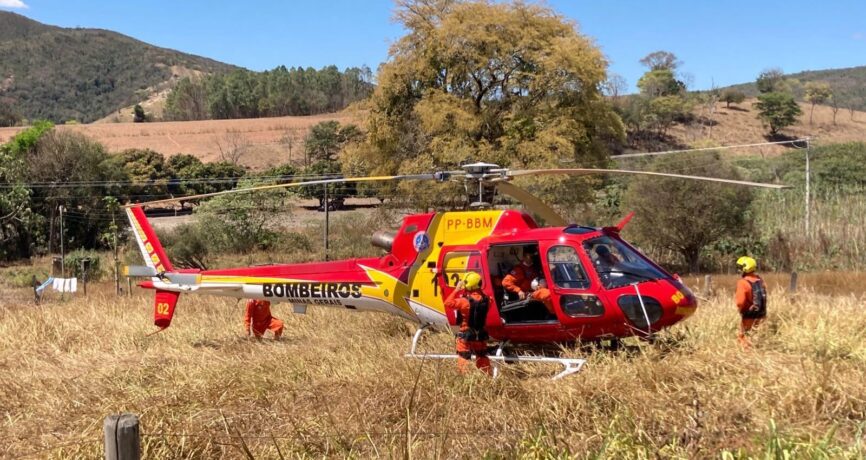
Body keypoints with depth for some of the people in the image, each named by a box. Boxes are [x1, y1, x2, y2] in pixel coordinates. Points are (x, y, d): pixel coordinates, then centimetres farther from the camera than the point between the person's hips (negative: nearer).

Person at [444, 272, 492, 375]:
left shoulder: (465, 301, -22)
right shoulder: (485, 299, -7)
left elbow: (448, 303, -17)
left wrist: (457, 290, -9)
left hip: (466, 335, -5)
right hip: (481, 335, 5)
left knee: (464, 358, 3)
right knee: (482, 357, 20)